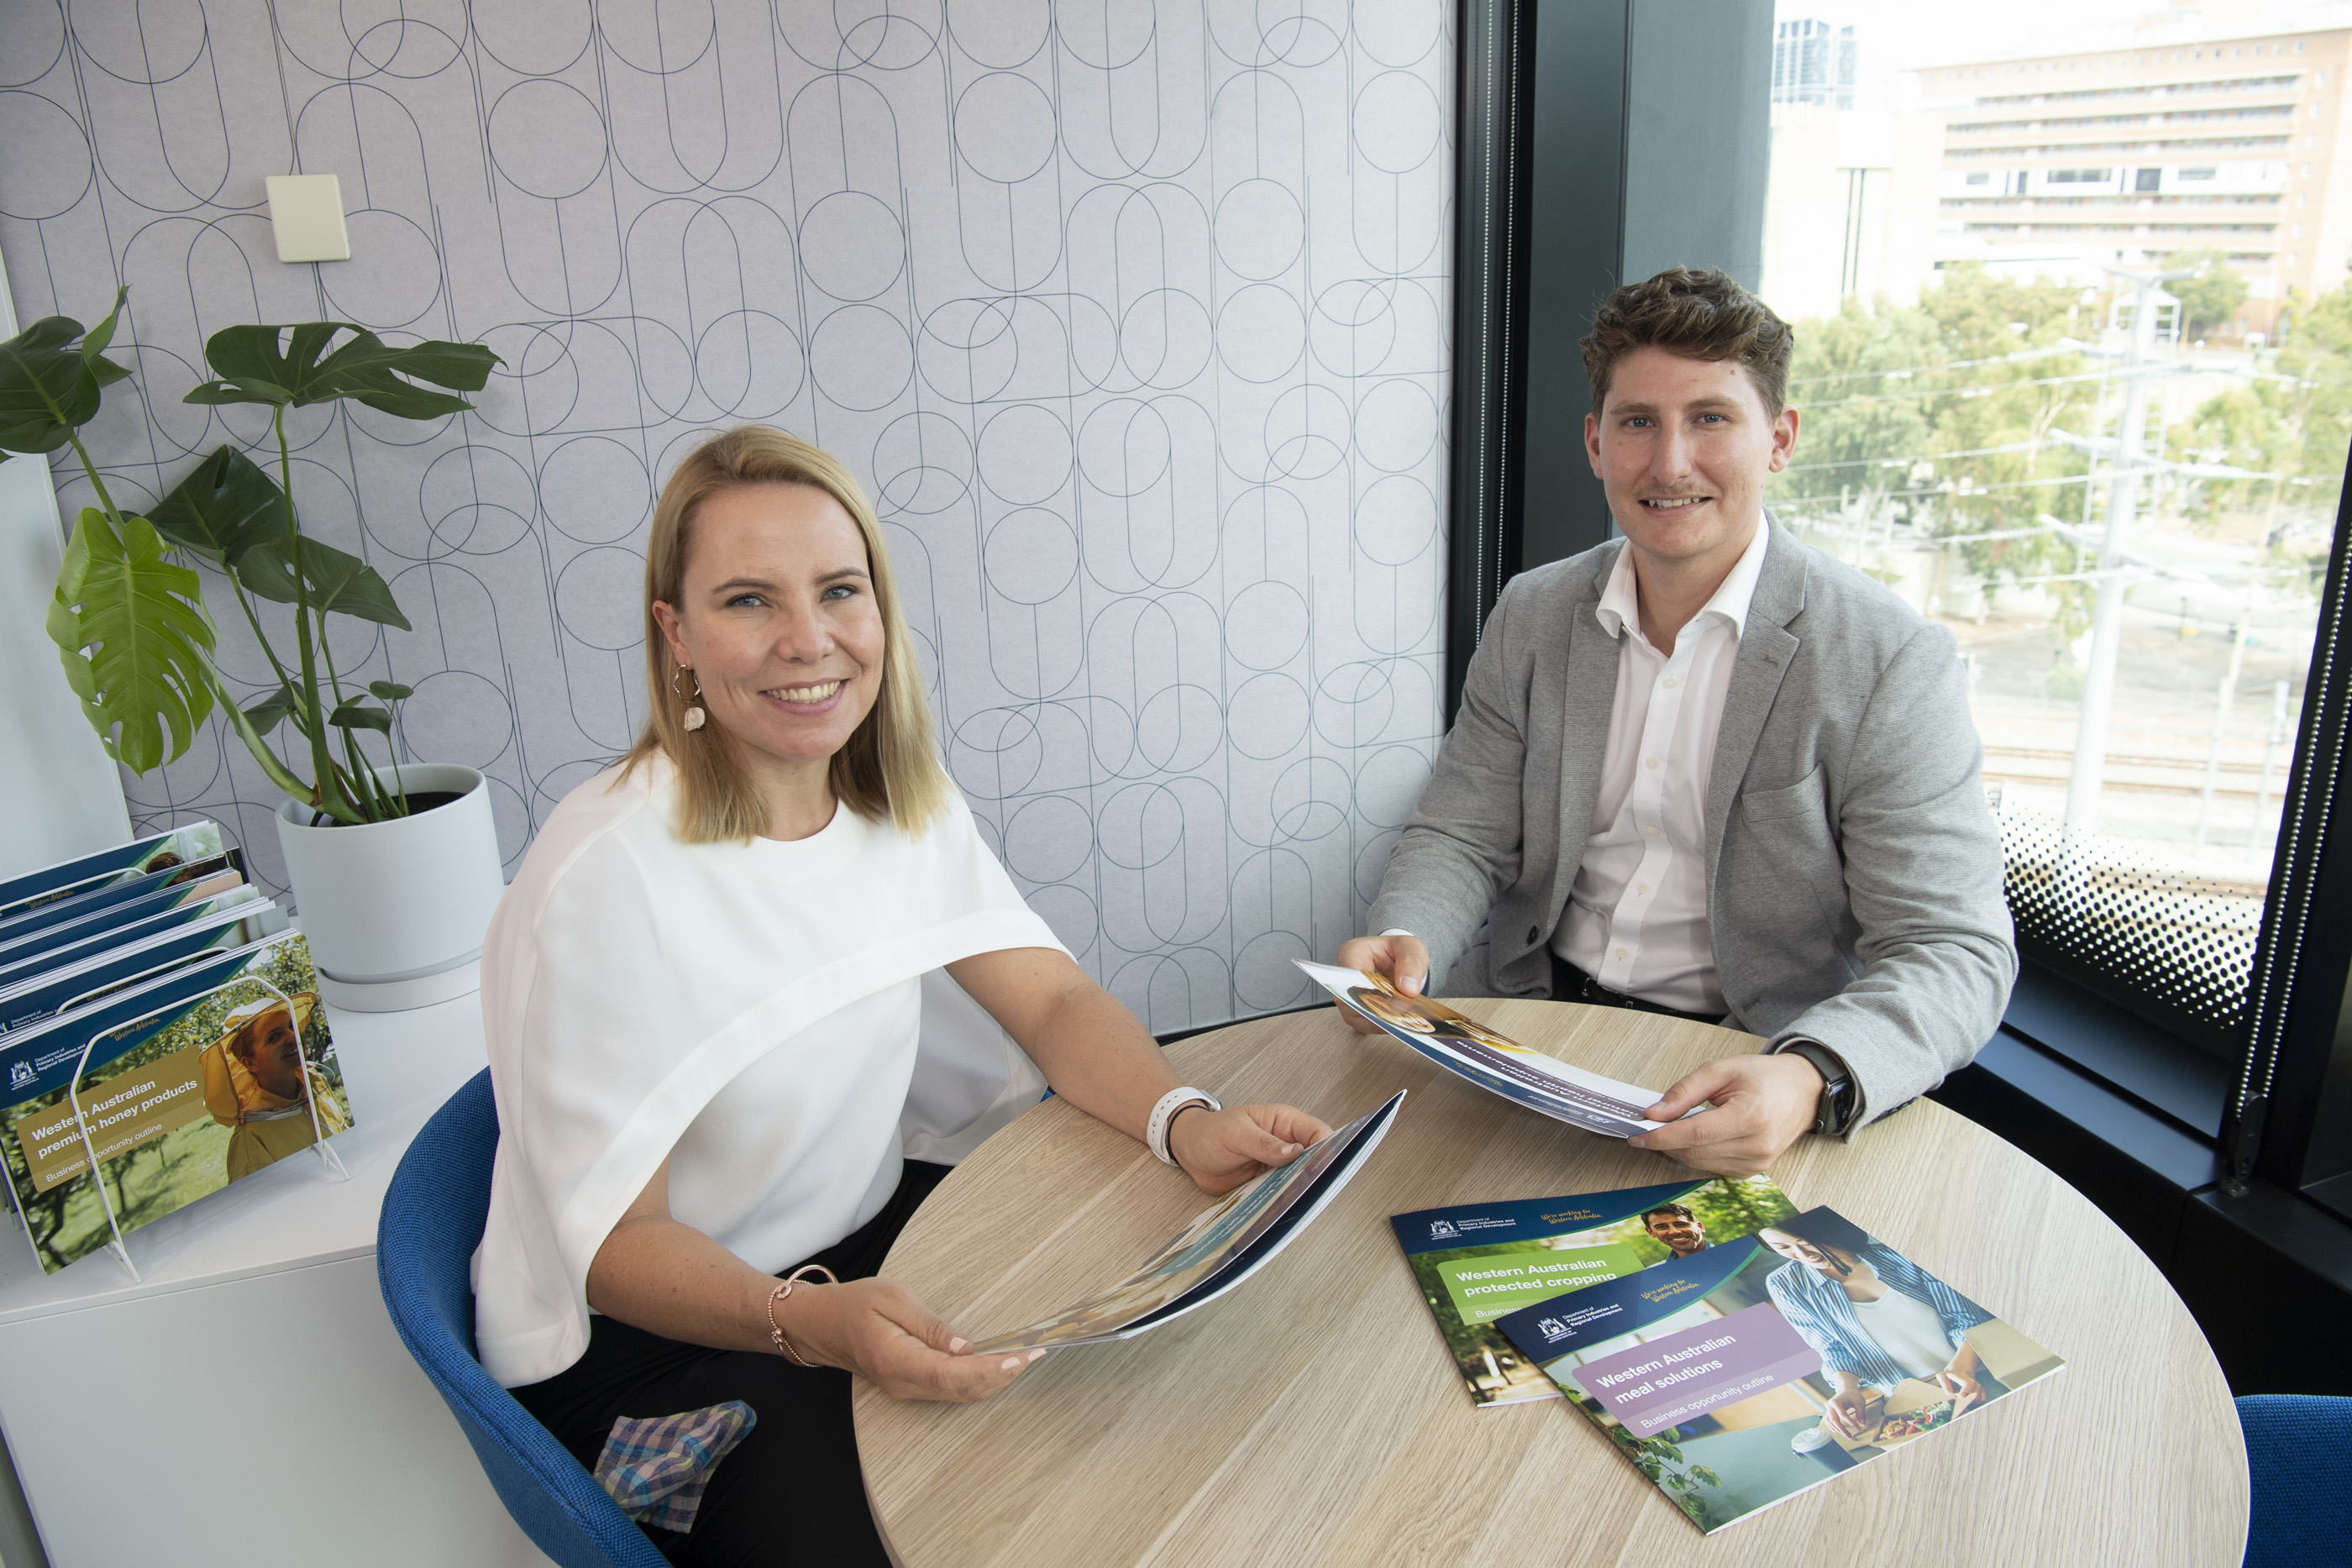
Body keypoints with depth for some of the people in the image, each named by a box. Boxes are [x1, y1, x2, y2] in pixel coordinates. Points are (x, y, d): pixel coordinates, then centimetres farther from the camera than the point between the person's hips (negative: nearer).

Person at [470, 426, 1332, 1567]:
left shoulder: (899, 798, -5)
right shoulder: (602, 880, -25)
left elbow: (1053, 1000, -6)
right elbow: (619, 1237, -20)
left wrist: (1185, 1125, -25)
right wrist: (810, 1322, -39)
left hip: (867, 1231, 6)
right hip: (642, 1333, -5)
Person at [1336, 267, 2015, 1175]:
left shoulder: (1891, 665, -12)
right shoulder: (1532, 616, 3)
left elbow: (1954, 954, -14)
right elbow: (1460, 833, 5)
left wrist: (1812, 1080, -35)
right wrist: (1399, 940, -18)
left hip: (1742, 1073, -4)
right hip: (1534, 1015, 5)